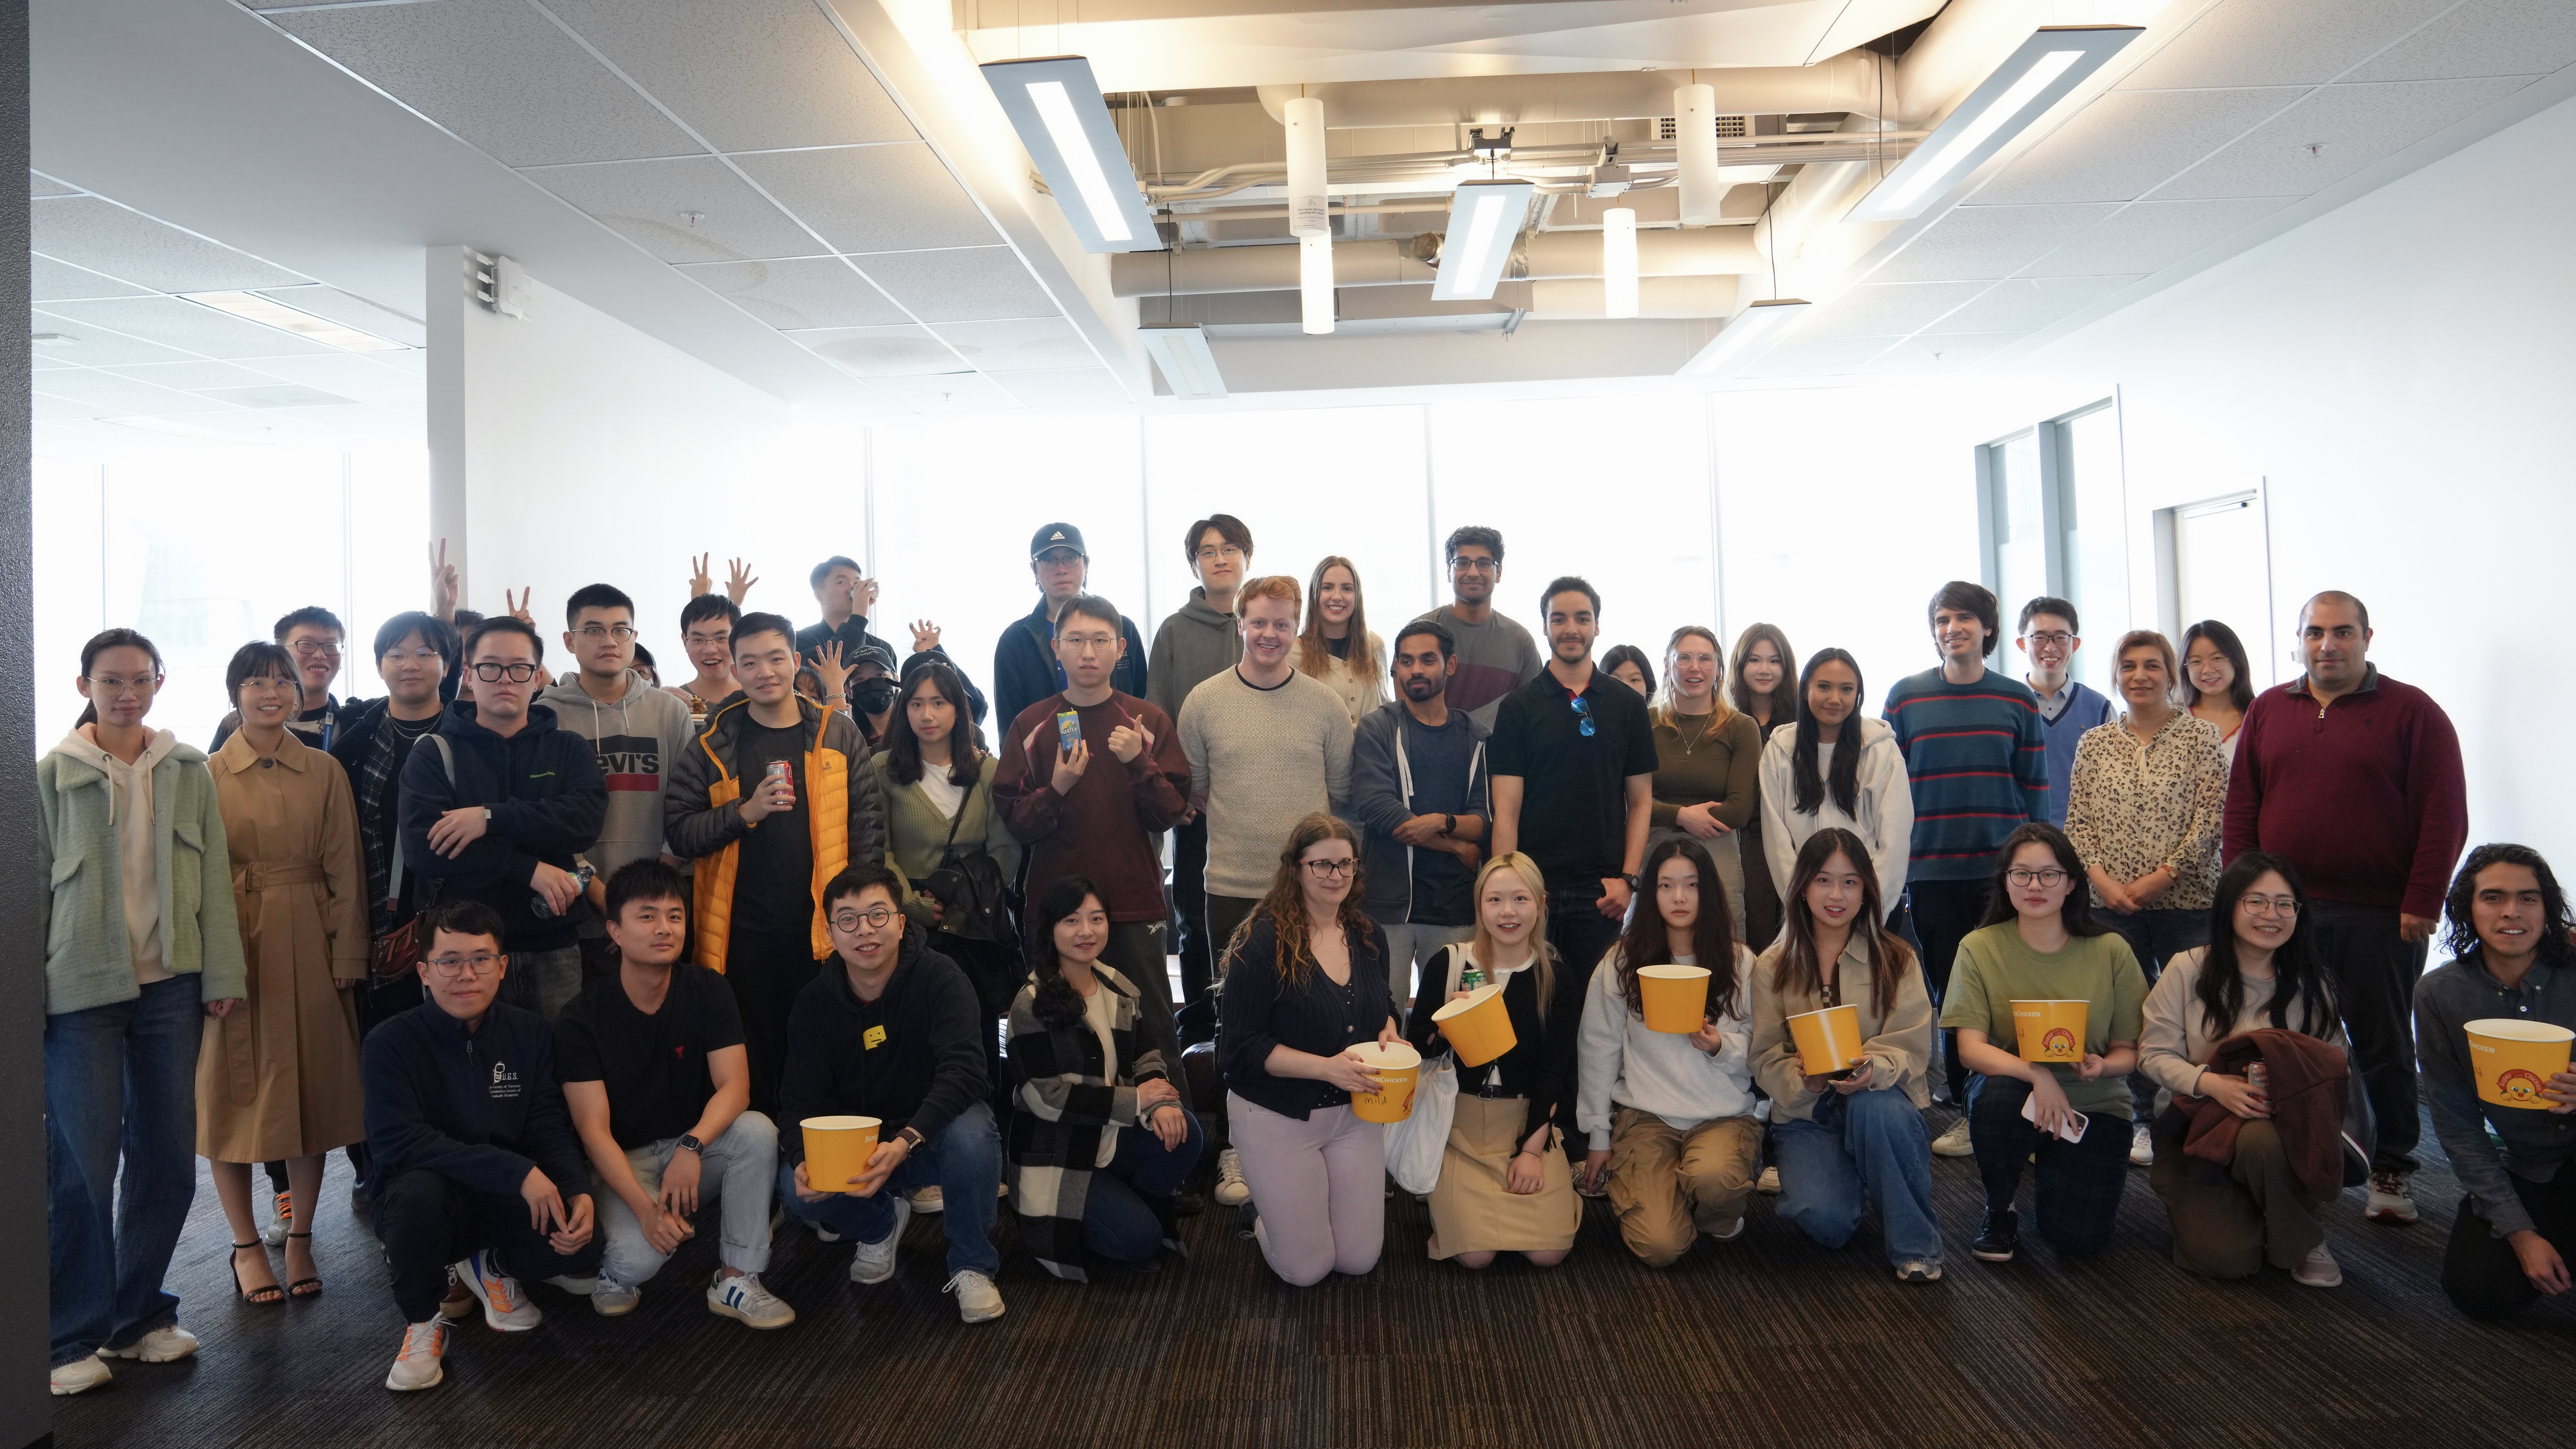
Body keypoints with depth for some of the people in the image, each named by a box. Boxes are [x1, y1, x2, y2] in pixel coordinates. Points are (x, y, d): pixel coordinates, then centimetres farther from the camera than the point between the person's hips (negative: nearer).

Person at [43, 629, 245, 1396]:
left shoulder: (189, 772, 6)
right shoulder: (50, 777, 0)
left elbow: (214, 876, 5)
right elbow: (31, 891, 1)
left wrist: (221, 973, 1)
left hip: (170, 986, 3)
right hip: (80, 988, -2)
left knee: (166, 1158, 7)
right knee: (83, 1161, -1)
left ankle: (139, 1316, 23)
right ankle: (75, 1337, 13)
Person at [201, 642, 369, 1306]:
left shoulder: (325, 772, 4)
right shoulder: (208, 775, 0)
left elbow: (345, 871, 3)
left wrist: (347, 955, -3)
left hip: (308, 948, 1)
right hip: (234, 946, -1)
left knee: (312, 1087, 6)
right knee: (234, 1092, 4)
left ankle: (301, 1240, 19)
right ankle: (247, 1246, 18)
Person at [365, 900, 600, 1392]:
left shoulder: (530, 1032, 0)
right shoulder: (393, 1043, -12)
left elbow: (550, 1128, -3)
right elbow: (395, 1142, -25)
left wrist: (579, 1192, -24)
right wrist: (517, 1172, -31)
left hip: (505, 1205, 3)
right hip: (429, 1205, -3)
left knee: (584, 1249, -24)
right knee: (420, 1190, -37)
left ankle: (491, 1268, 13)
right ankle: (423, 1320, -7)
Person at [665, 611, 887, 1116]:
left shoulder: (840, 736, 5)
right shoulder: (713, 746, 4)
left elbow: (868, 824, 4)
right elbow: (678, 829, 1)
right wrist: (745, 812, -14)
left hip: (822, 929, 0)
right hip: (741, 936, 0)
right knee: (750, 1063, 7)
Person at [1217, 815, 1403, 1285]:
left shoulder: (1369, 936, 1)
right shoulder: (1262, 941, -19)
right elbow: (1242, 1046, -19)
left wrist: (1389, 1032, -6)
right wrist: (1326, 1067, -28)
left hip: (1354, 1111, 6)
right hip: (1277, 1117, -5)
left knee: (1360, 1260, 10)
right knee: (1307, 1269, 2)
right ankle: (1264, 1214, 32)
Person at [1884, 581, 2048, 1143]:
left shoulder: (2018, 700, 6)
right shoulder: (1906, 697, 4)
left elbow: (2036, 791, 8)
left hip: (2004, 873, 0)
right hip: (1932, 876, 0)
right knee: (1950, 993, 5)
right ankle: (1965, 1110, 16)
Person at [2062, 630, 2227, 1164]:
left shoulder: (2200, 735, 2)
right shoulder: (2094, 743, 11)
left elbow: (2211, 818, -6)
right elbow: (2077, 822, 7)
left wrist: (2162, 876, -13)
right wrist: (2100, 878, -8)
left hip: (2185, 900, -2)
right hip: (2113, 903, 3)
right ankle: (2145, 1121, 19)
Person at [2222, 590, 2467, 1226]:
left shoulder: (2412, 712, -1)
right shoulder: (2267, 711, 10)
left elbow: (2444, 816, -5)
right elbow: (2242, 809, 9)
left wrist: (2422, 903, -11)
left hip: (2378, 917, -3)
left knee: (2382, 1048, 8)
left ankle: (2390, 1173, 21)